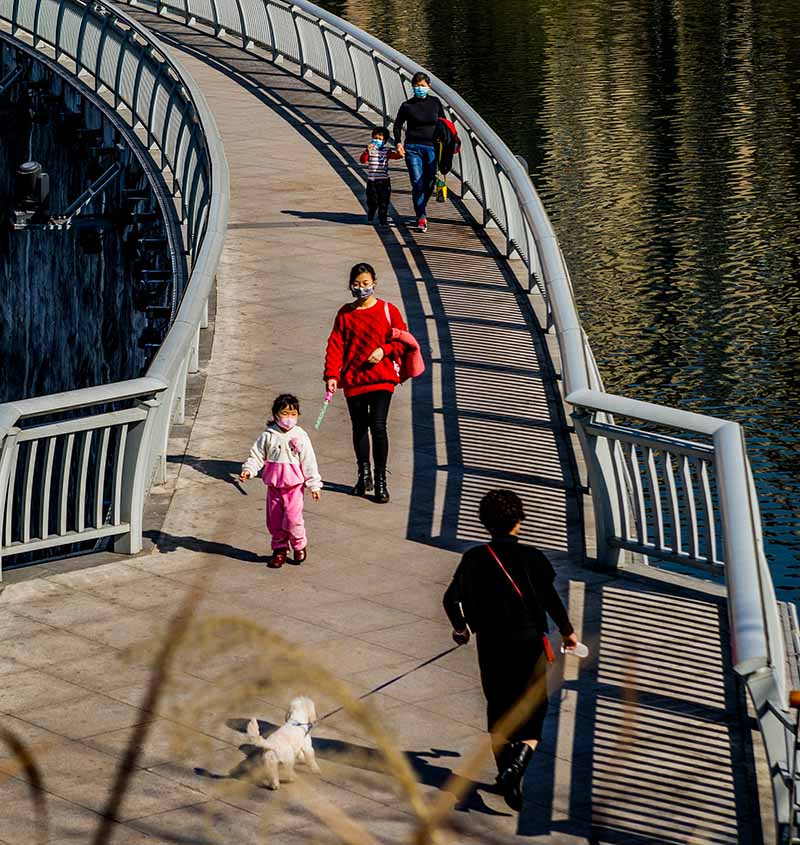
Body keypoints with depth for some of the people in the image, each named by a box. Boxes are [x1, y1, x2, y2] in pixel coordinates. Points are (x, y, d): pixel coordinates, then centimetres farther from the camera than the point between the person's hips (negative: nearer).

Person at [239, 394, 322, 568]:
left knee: (292, 518, -11)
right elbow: (257, 455, 3)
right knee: (274, 520, 7)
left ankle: (299, 545, 13)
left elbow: (309, 462, -1)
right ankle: (279, 549, 23)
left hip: (294, 485, -3)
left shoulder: (300, 436, -4)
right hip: (273, 485, 3)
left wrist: (314, 485, -1)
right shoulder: (268, 435, 0)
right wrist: (248, 469, -15)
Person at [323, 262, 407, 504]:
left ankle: (381, 480, -2)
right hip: (353, 379, 3)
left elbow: (403, 341, 6)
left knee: (378, 426, -13)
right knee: (359, 428, 12)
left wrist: (384, 350, -12)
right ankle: (364, 474, 29)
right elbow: (335, 345, 0)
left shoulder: (388, 311, 2)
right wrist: (331, 375, -11)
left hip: (381, 378, -3)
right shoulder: (345, 313, 6)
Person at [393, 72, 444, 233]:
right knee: (417, 184, -9)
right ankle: (421, 217, -6)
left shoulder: (435, 103, 6)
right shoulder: (407, 106, 0)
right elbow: (398, 124, 10)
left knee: (429, 183, 6)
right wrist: (398, 142, -3)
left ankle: (422, 206, 34)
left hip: (431, 147, 2)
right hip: (412, 147, -2)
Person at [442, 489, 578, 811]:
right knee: (533, 711, 6)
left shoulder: (475, 558, -1)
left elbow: (451, 598, -6)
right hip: (529, 642, -2)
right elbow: (551, 597, -9)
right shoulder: (531, 556, -6)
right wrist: (567, 631, 8)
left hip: (490, 644, 2)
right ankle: (518, 761, -20)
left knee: (498, 709, 19)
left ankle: (506, 774, 20)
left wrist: (460, 628, 13)